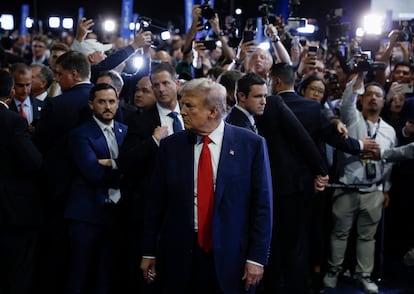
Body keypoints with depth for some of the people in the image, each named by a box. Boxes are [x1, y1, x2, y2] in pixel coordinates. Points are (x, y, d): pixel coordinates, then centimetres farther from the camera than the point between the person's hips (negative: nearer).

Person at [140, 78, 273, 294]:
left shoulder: (251, 144, -4)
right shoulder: (171, 146, 3)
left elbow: (262, 204, -4)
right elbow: (157, 202, 7)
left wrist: (257, 257, -7)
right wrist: (149, 252, 8)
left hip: (231, 258, -2)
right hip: (180, 257, 2)